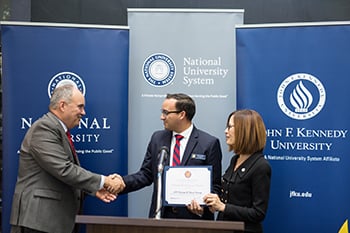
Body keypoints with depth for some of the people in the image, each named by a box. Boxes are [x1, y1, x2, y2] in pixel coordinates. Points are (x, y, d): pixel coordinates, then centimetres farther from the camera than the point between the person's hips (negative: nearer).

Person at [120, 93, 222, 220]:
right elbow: (145, 174, 6)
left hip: (193, 216, -3)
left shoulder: (209, 143, -6)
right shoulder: (157, 138, 7)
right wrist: (121, 183, -9)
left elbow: (215, 185, -4)